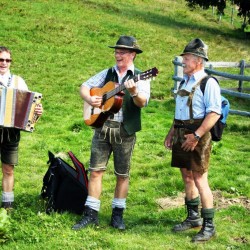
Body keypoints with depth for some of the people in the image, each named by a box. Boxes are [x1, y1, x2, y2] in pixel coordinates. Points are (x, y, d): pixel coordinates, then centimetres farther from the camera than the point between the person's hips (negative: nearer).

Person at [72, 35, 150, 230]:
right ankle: (91, 214, 6)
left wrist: (134, 92, -37)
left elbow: (142, 102, -16)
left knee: (122, 175, 5)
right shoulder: (107, 74, 12)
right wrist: (90, 99, -8)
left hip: (125, 131, -3)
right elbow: (85, 86, 13)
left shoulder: (140, 78, -1)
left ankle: (118, 214, 18)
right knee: (95, 171, 1)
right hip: (102, 127, 3)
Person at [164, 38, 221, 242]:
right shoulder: (185, 82, 16)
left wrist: (196, 135, -25)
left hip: (197, 136, -9)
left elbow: (214, 113, -21)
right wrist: (172, 132, 20)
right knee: (187, 177, 15)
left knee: (200, 180, -7)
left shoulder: (208, 83, -13)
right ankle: (193, 218, 29)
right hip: (181, 134, 9)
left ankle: (208, 226, 1)